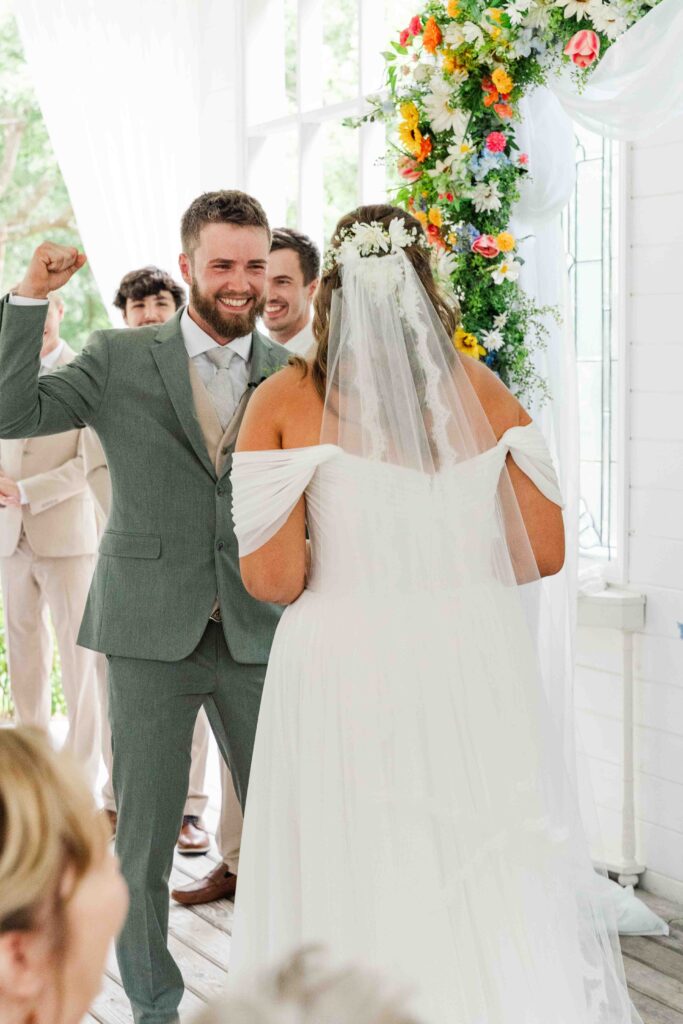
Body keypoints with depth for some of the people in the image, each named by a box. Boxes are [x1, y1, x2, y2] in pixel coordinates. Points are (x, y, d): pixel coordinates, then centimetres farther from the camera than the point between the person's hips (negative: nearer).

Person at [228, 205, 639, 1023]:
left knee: (358, 906, 8)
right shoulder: (481, 390, 4)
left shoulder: (283, 401, -3)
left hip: (344, 674, -2)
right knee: (500, 911, 12)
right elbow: (544, 550, 4)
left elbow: (271, 577, -9)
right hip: (475, 668, 2)